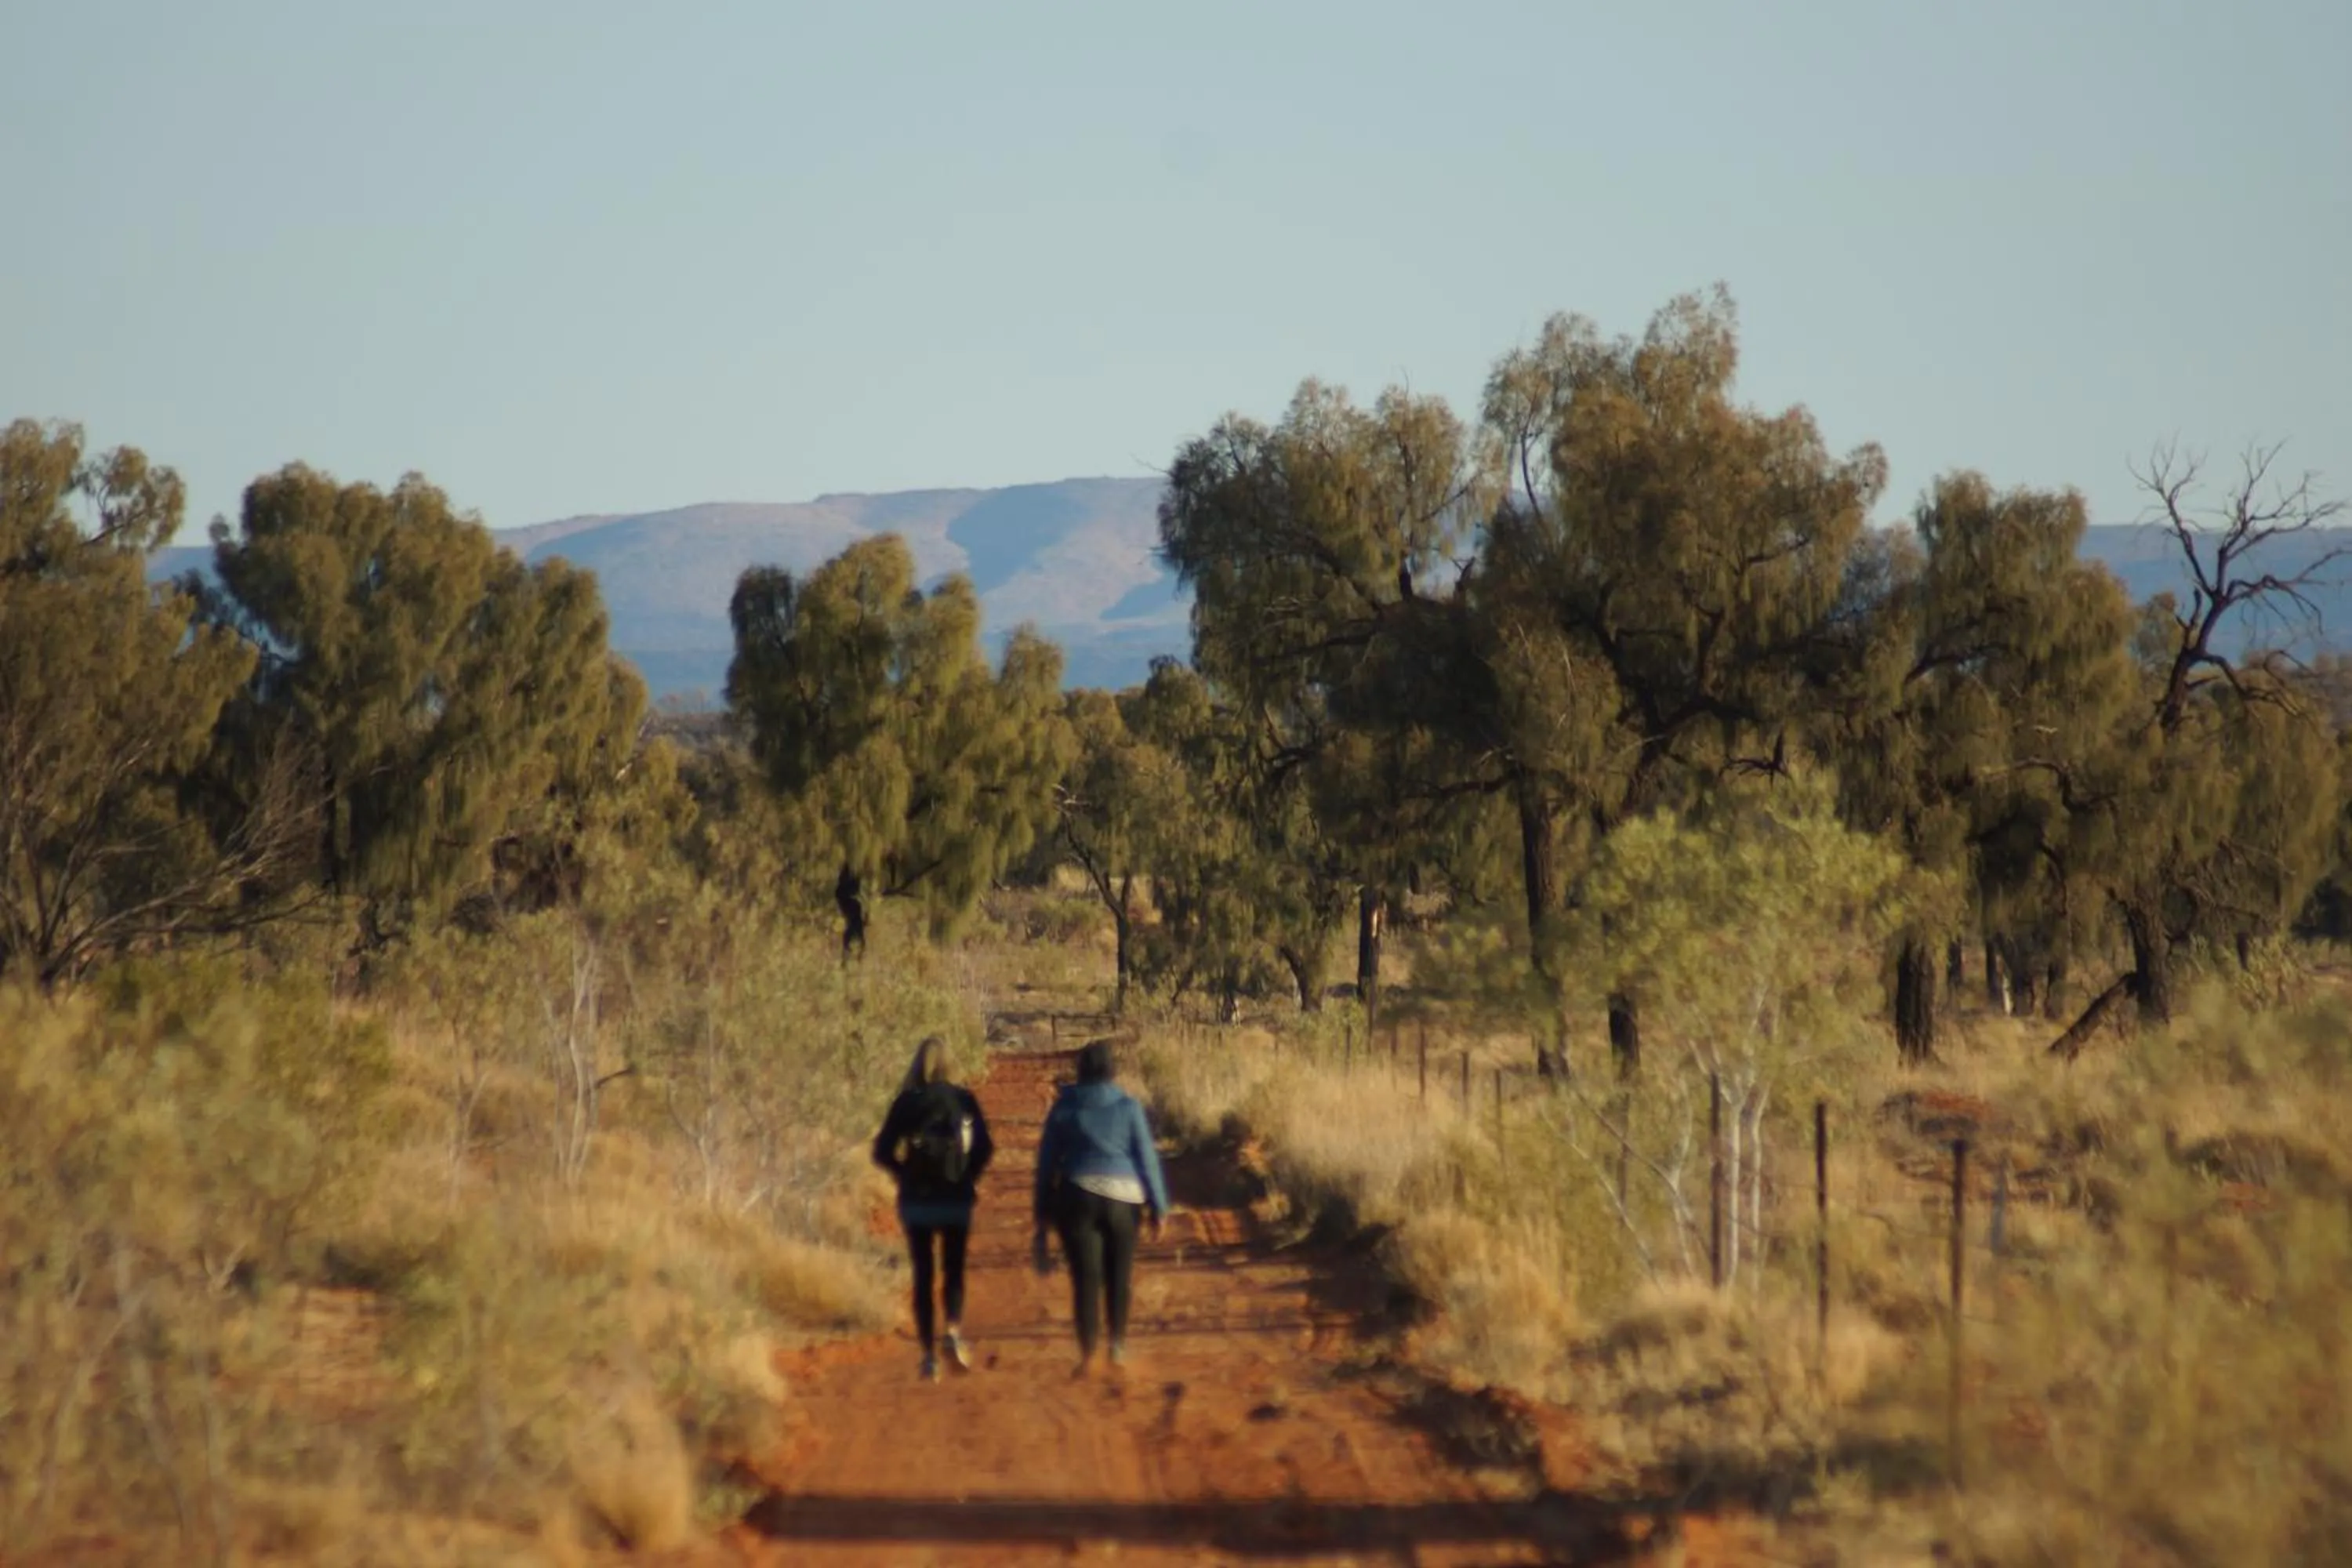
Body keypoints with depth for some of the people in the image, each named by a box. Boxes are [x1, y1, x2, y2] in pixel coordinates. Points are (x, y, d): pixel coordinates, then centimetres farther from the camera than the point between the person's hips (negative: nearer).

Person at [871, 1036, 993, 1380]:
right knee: (953, 1272, 10)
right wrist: (970, 1177, 5)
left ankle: (929, 1355, 3)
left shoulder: (905, 1102, -2)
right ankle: (953, 1333, -16)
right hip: (956, 1198, 0)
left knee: (923, 1276, 7)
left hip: (916, 1199, 0)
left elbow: (882, 1152, -5)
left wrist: (905, 1173, 10)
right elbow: (985, 1148, -9)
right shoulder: (963, 1099, -3)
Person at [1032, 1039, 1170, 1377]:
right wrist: (1158, 1208, 3)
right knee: (1119, 1274, 16)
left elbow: (1047, 1159, 4)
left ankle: (1087, 1353, -9)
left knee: (1085, 1276, -1)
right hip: (1122, 1197, 0)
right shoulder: (1128, 1107, -1)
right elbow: (1147, 1158, -2)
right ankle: (1118, 1345, 19)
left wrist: (1043, 1210, 11)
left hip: (1077, 1196, 0)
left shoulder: (1063, 1108, 1)